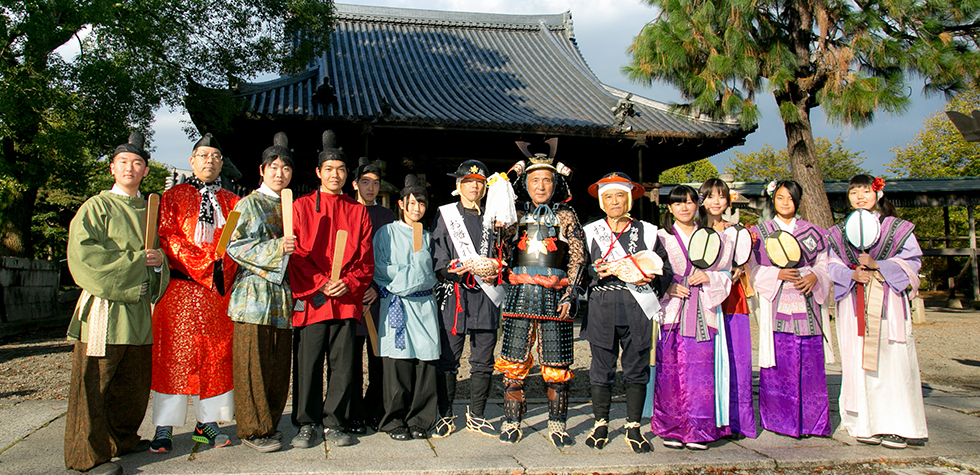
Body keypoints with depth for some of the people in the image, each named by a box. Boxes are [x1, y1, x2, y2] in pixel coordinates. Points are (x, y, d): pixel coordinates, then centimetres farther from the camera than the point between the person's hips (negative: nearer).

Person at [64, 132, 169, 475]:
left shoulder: (149, 210, 16)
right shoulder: (97, 206, 0)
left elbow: (159, 251, 21)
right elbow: (83, 253, -11)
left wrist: (159, 261, -3)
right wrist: (133, 260, -13)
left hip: (140, 306, 6)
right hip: (105, 307, -5)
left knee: (134, 381, 11)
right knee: (95, 381, -4)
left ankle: (123, 438, 27)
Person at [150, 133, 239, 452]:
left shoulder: (231, 202, 16)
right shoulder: (174, 197, 8)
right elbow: (167, 237, -4)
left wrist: (224, 268, -11)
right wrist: (202, 265, -16)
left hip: (219, 290, 3)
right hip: (182, 286, -3)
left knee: (217, 355, 3)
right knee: (175, 354, -3)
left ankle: (207, 423, 11)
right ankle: (165, 427, 2)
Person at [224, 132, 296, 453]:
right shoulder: (249, 204, 0)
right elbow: (235, 246, -10)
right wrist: (275, 248, -19)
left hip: (282, 293, 6)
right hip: (255, 292, -5)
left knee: (279, 363, 7)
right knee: (253, 363, -3)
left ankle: (269, 423, 19)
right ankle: (253, 429, 7)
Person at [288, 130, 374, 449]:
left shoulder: (358, 212, 13)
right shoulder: (301, 207, 7)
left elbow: (366, 259, 9)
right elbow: (296, 254, 0)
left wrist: (348, 283, -9)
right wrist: (322, 284, -11)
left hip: (347, 300, 2)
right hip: (311, 300, -2)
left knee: (343, 365, 4)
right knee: (307, 365, 2)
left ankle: (333, 424, 17)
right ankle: (306, 425, 16)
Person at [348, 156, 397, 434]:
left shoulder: (387, 216, 14)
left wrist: (378, 288, -3)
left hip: (380, 297, 2)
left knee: (380, 357, 2)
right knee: (353, 358, 1)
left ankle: (374, 413, 15)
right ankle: (355, 416, 10)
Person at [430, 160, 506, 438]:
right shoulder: (445, 215, 8)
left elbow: (501, 255, 16)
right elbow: (437, 259, 2)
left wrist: (495, 274, -4)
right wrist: (451, 270, -17)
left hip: (486, 296, 3)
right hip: (453, 296, -2)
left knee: (483, 361, 5)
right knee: (448, 360, -1)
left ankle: (476, 416, 18)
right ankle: (446, 417, 12)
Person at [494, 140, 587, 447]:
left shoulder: (566, 217, 9)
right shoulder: (517, 215, 12)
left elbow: (578, 258, 4)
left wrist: (570, 294, -6)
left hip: (554, 295, -1)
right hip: (520, 294, 1)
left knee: (556, 366, 2)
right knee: (514, 363, 2)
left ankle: (557, 425, 14)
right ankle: (511, 423, 14)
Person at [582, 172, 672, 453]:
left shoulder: (647, 232, 12)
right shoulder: (589, 232, 10)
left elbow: (666, 270, 12)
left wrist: (651, 278, -7)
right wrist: (597, 272, -12)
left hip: (637, 310, 1)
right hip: (602, 310, 0)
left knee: (636, 369, 3)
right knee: (602, 369, 3)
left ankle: (633, 428, 15)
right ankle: (601, 425, 17)